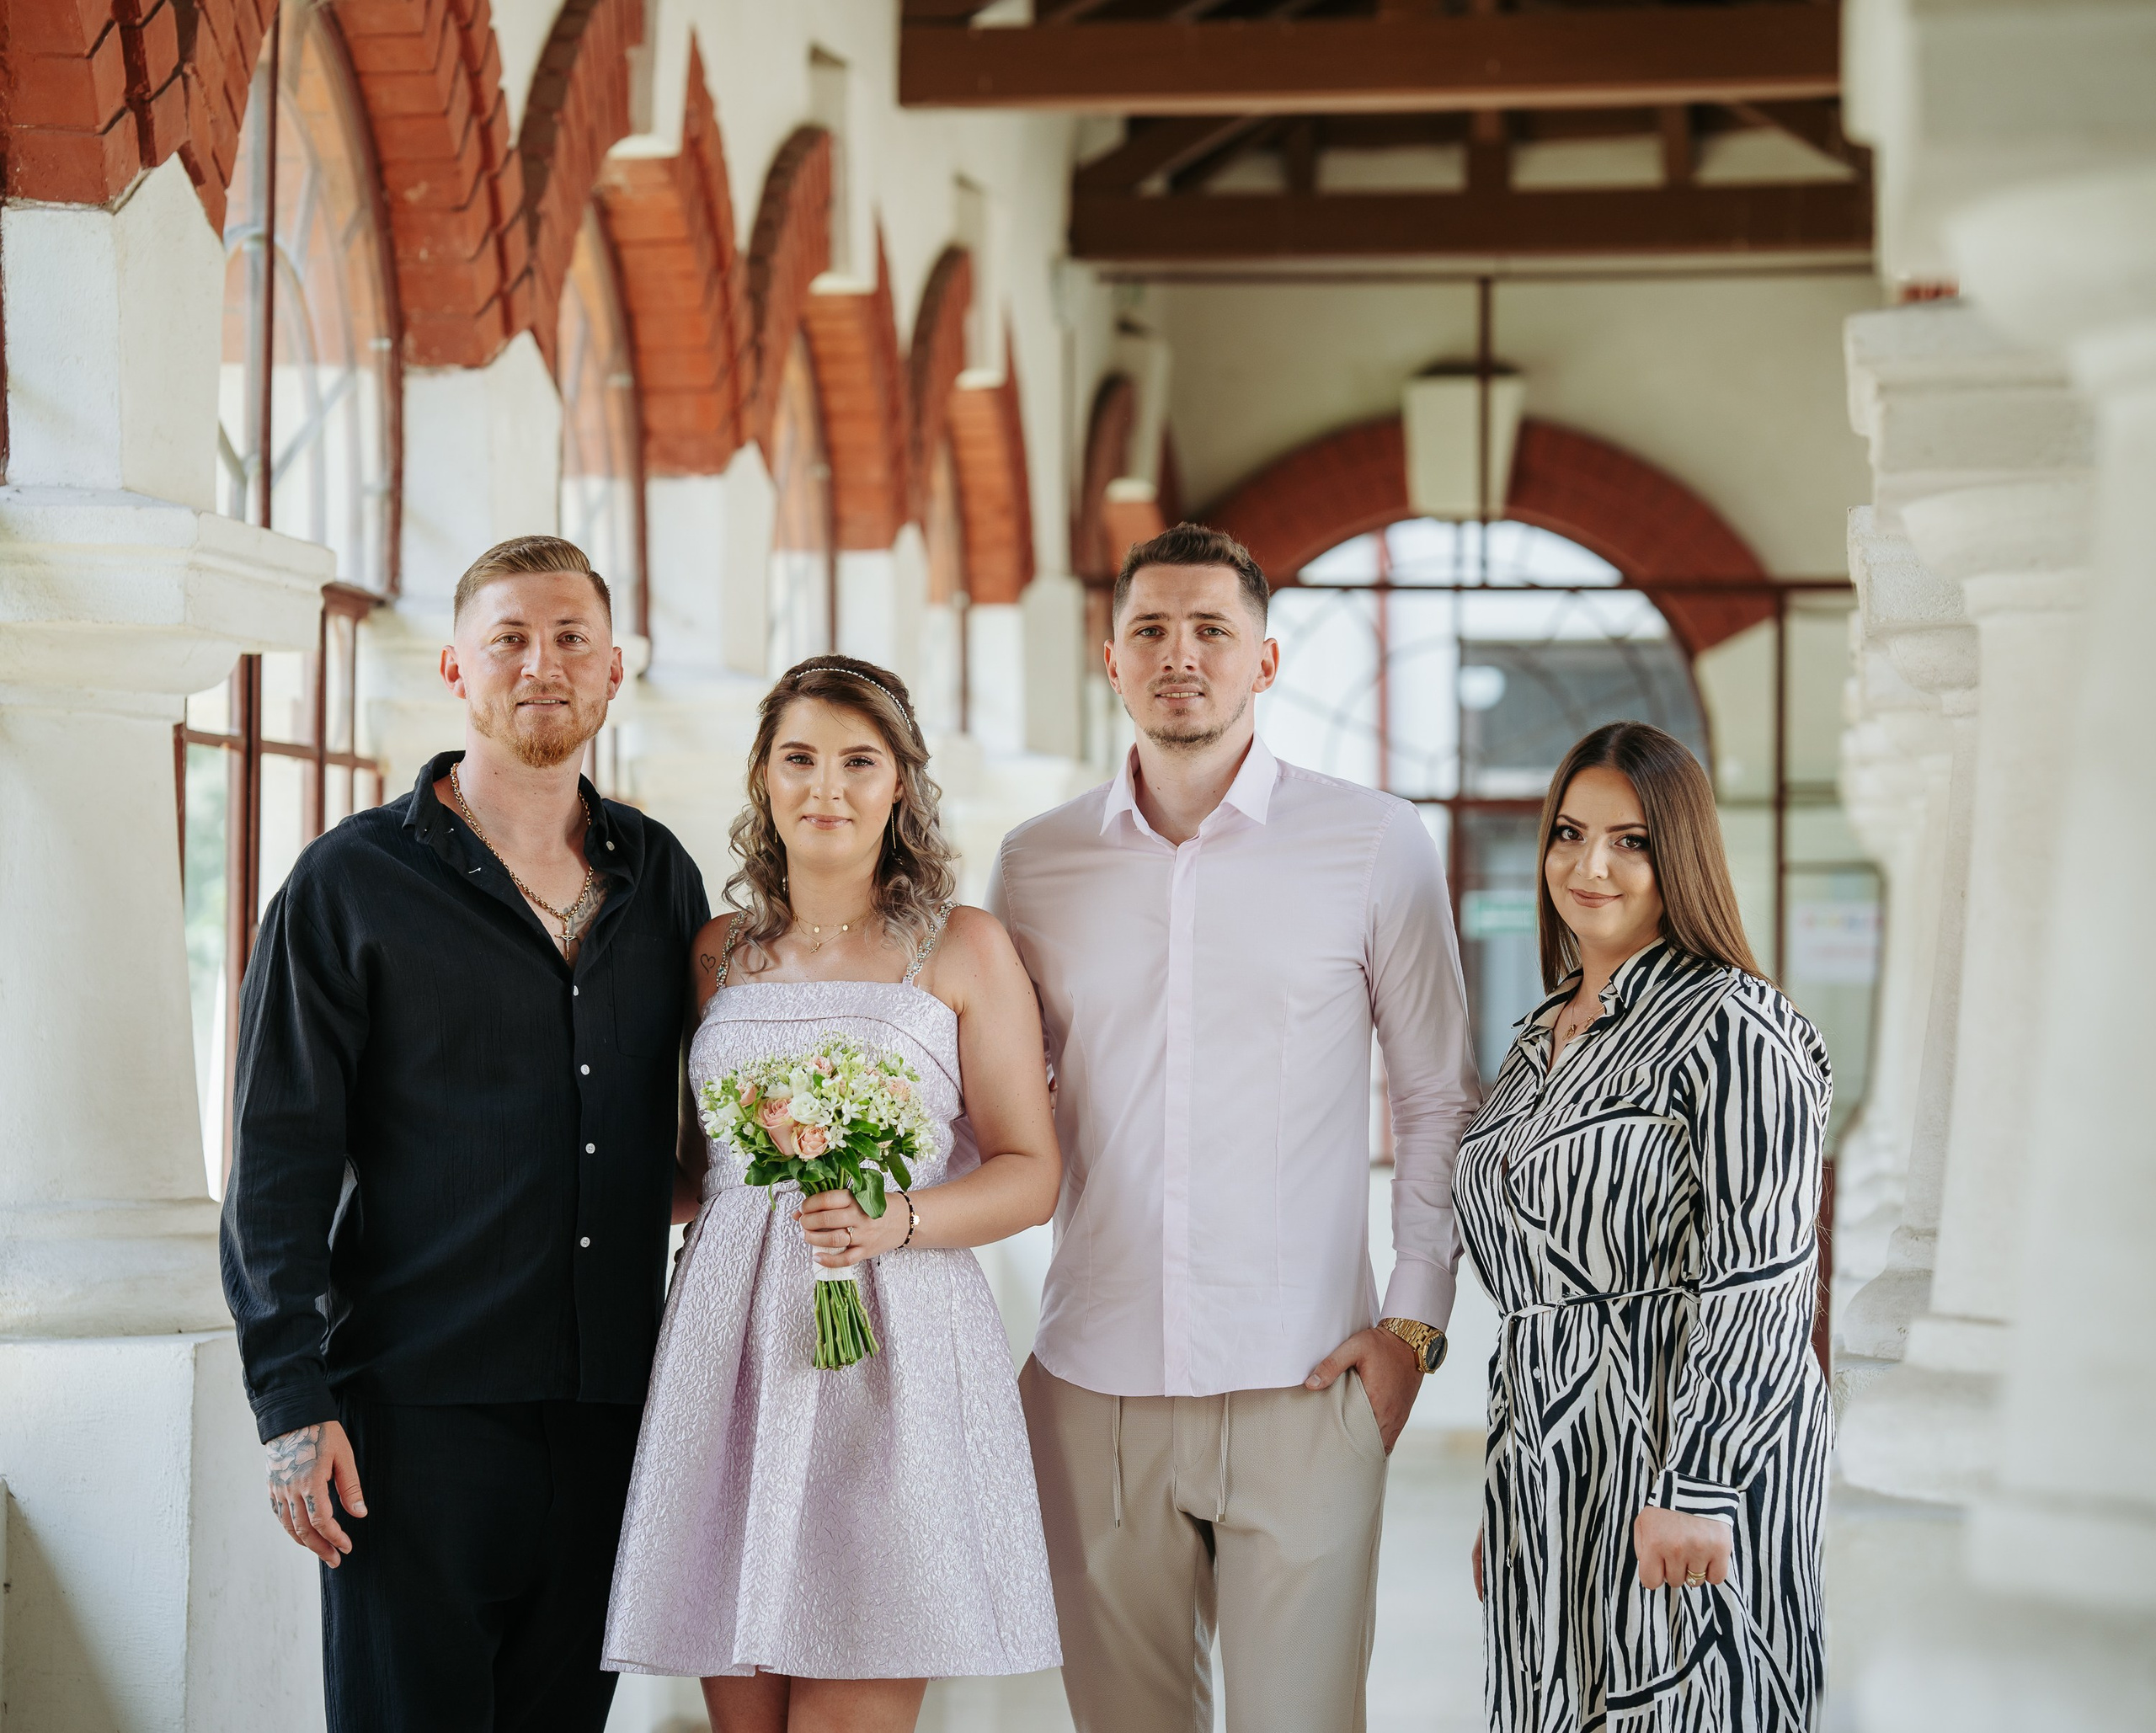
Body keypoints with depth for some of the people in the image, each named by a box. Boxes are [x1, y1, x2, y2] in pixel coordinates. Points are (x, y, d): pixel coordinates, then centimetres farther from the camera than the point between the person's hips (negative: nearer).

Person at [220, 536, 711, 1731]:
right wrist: (292, 1403, -10)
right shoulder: (351, 883, 0)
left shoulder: (659, 874, 12)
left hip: (607, 1408, 4)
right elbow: (278, 1161, -3)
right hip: (418, 1408, -4)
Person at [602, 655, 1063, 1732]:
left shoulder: (963, 950, 5)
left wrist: (896, 1222, -14)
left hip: (893, 1357, -3)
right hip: (730, 1357, 3)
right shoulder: (718, 953, 15)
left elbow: (1030, 1174, 1)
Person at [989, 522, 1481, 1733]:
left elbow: (1442, 1099, 6)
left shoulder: (1375, 844, 2)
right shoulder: (1037, 863, 8)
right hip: (1095, 1390, 2)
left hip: (1303, 1384, -2)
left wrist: (1415, 1322, -2)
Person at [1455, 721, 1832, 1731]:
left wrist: (1695, 1492, -22)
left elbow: (1760, 1280, -16)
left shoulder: (1733, 1027, -9)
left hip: (1677, 1456, -8)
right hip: (1545, 1478, 8)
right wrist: (1503, 1506, 19)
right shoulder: (1541, 1040, 16)